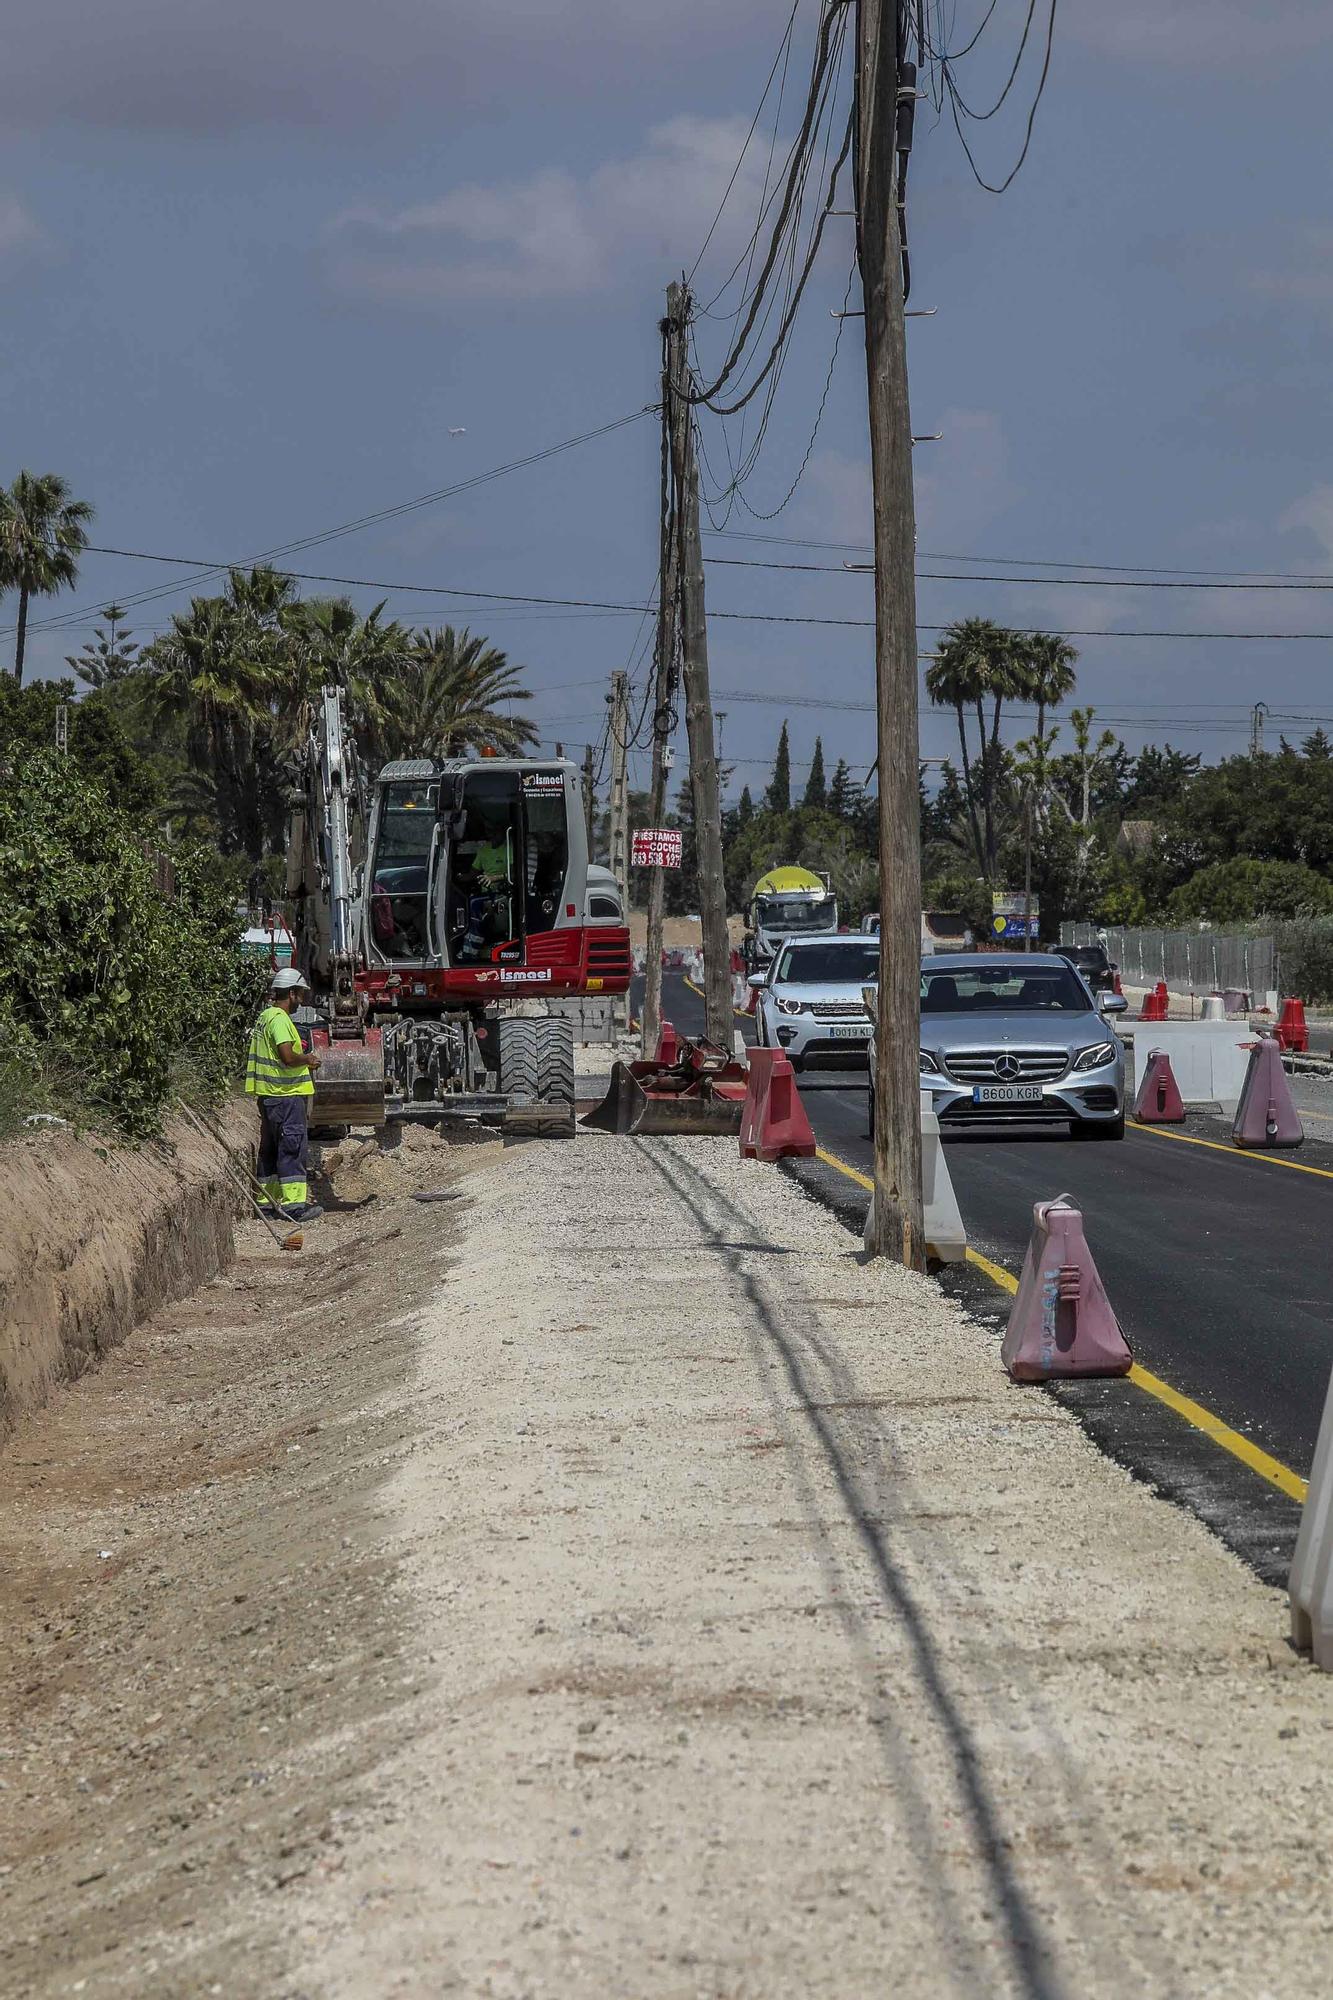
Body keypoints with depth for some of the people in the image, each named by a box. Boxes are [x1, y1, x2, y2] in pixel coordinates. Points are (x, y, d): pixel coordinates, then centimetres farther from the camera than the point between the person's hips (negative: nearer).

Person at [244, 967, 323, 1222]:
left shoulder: (265, 1017, 15)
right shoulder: (280, 1019, -16)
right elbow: (288, 1057, -25)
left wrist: (303, 1061, 14)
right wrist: (307, 1060, -7)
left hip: (269, 1094, 10)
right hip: (286, 1095, -10)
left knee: (270, 1147, 16)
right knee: (292, 1146, -9)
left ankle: (268, 1198, 22)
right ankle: (294, 1202, -12)